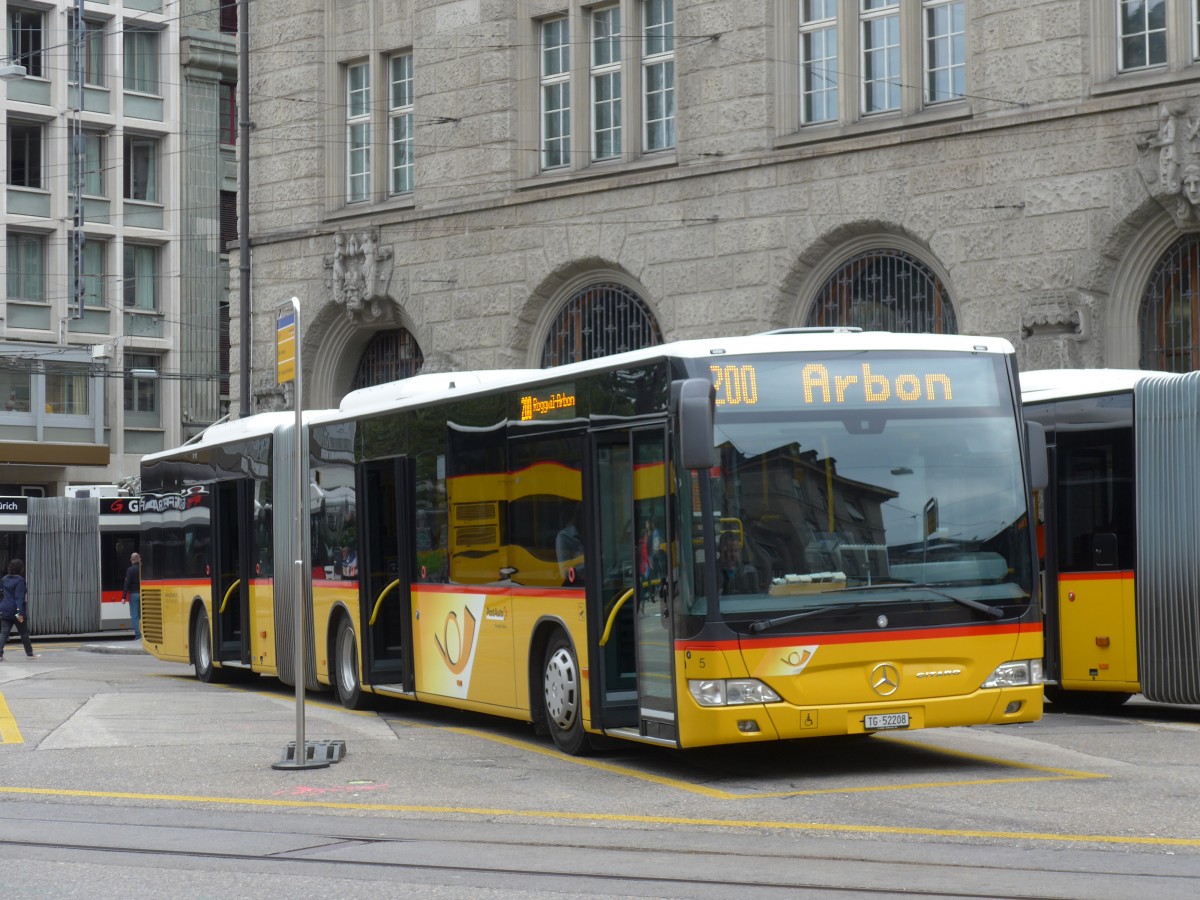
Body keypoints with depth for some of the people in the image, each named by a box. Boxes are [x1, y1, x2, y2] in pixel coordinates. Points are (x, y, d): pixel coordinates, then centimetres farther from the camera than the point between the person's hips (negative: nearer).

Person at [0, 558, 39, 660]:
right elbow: (19, 598, -20)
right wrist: (20, 612, -23)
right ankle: (30, 654, 21)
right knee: (24, 633, 10)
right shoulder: (19, 581, -13)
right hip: (15, 611, -5)